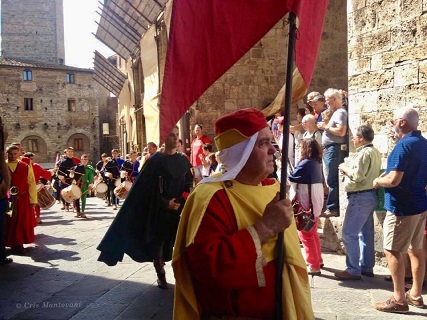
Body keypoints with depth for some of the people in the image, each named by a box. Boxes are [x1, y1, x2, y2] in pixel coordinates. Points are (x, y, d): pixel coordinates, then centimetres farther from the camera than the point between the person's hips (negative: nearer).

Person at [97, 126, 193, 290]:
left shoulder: (183, 160, 7)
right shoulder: (156, 159, -6)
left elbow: (189, 183, 9)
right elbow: (148, 187, -8)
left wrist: (180, 200, -7)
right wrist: (165, 203, -15)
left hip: (180, 208, 3)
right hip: (160, 209, -3)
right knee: (158, 242, 5)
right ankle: (161, 275, 21)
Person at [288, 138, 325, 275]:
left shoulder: (306, 163, -20)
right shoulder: (317, 162, 7)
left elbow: (291, 178, -14)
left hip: (306, 203, -9)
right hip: (315, 202, 9)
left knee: (306, 234, -1)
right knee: (312, 233, 22)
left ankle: (314, 266, 3)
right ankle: (318, 260, 33)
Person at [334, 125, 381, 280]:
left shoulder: (364, 153, -17)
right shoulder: (374, 152, 15)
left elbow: (358, 176, -24)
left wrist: (345, 168, -8)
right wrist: (349, 168, 8)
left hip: (360, 197, -11)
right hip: (369, 195, 11)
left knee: (349, 234, -6)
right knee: (366, 233, 14)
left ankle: (353, 270, -1)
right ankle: (367, 267, 22)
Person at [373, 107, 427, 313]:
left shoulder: (404, 145, -19)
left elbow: (394, 179, -24)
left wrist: (378, 181, -7)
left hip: (402, 207, -9)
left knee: (392, 250, -3)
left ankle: (399, 300, 1)